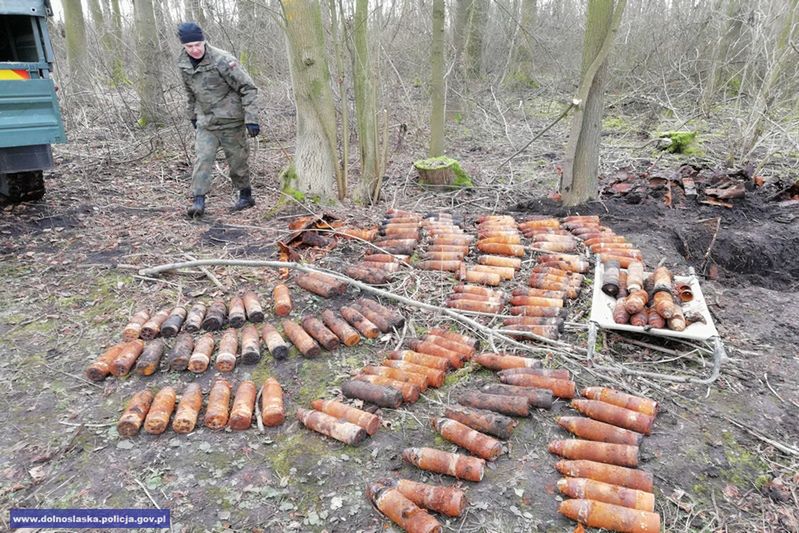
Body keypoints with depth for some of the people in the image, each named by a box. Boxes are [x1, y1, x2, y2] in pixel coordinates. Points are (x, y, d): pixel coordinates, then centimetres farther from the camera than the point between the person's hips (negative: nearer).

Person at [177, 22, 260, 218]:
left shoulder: (223, 61, -18)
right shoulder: (184, 64, 1)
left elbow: (248, 88, -15)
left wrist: (251, 118, -19)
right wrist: (192, 115, 23)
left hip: (230, 120, -4)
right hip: (205, 122, 5)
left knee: (237, 159, 6)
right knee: (203, 159, -7)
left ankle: (246, 196, 23)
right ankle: (199, 201, -6)